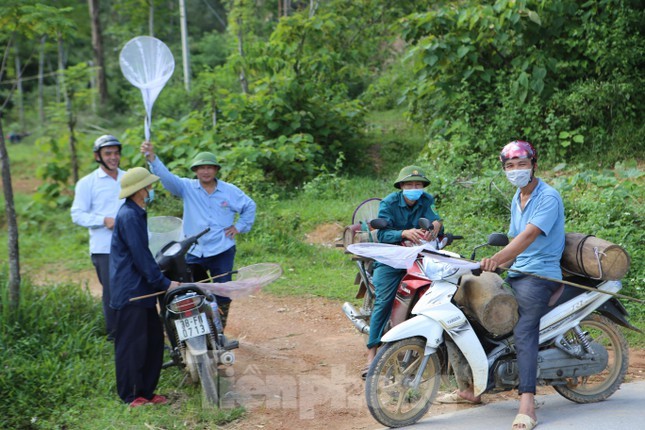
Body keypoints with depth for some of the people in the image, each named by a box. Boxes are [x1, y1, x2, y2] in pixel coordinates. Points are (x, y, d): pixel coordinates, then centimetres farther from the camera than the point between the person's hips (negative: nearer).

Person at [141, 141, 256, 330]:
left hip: (222, 252, -1)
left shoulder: (230, 191, 2)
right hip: (194, 252, 1)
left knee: (222, 294, 2)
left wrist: (240, 226, 3)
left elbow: (249, 206, 14)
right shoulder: (187, 188, 0)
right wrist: (152, 157, -28)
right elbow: (167, 176, -14)